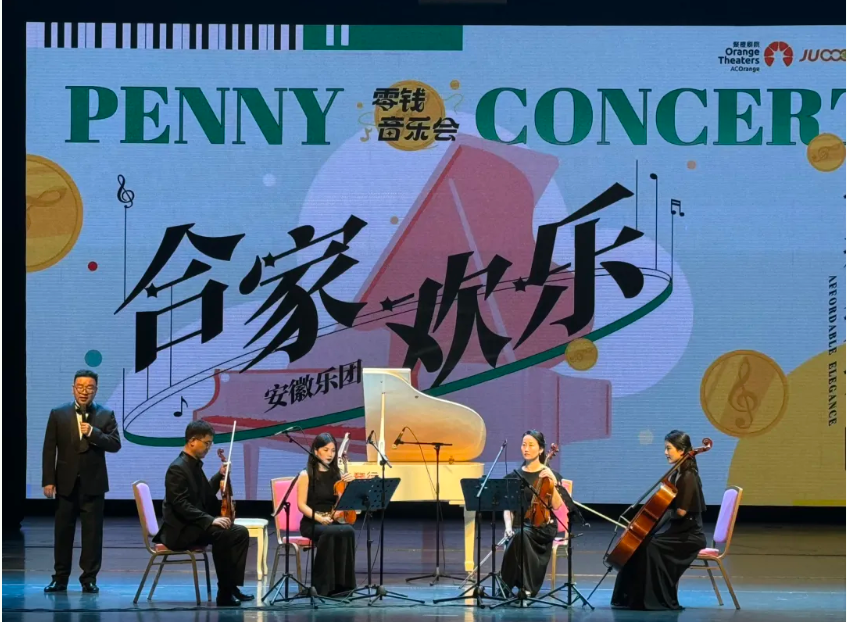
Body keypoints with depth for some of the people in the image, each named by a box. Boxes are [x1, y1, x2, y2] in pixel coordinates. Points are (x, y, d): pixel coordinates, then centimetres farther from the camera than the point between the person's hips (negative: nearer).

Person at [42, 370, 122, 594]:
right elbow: (49, 449, 1)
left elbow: (115, 445, -3)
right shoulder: (58, 414, 3)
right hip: (66, 482, 1)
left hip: (93, 483, 0)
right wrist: (48, 481, -5)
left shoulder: (106, 415, 3)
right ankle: (60, 578, 12)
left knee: (93, 532, 1)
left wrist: (93, 433, -18)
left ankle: (89, 578, 6)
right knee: (63, 531, 5)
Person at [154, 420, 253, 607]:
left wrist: (220, 476, 8)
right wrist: (211, 520, -30)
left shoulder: (195, 464, 12)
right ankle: (224, 593, -23)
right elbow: (181, 505, -25)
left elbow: (205, 495, 23)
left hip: (194, 525, 10)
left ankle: (232, 585, -3)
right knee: (221, 534, -31)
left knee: (240, 532, -2)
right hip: (180, 530, -10)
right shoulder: (177, 468, -17)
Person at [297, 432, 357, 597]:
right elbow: (301, 504, -6)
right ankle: (325, 586, -28)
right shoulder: (306, 475, 0)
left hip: (335, 522, 3)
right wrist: (319, 517, -22)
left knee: (349, 531, -32)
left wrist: (350, 484, -9)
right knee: (331, 533, -37)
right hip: (312, 523, -3)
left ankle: (343, 584, -26)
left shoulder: (337, 474, 12)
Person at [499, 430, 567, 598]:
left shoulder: (550, 475, 4)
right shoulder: (515, 476, 12)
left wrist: (553, 483, -21)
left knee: (521, 535, -36)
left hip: (543, 526, -3)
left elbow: (557, 506, -7)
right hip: (521, 524, 3)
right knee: (517, 537, -34)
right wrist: (508, 526, -9)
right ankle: (526, 587, -22)